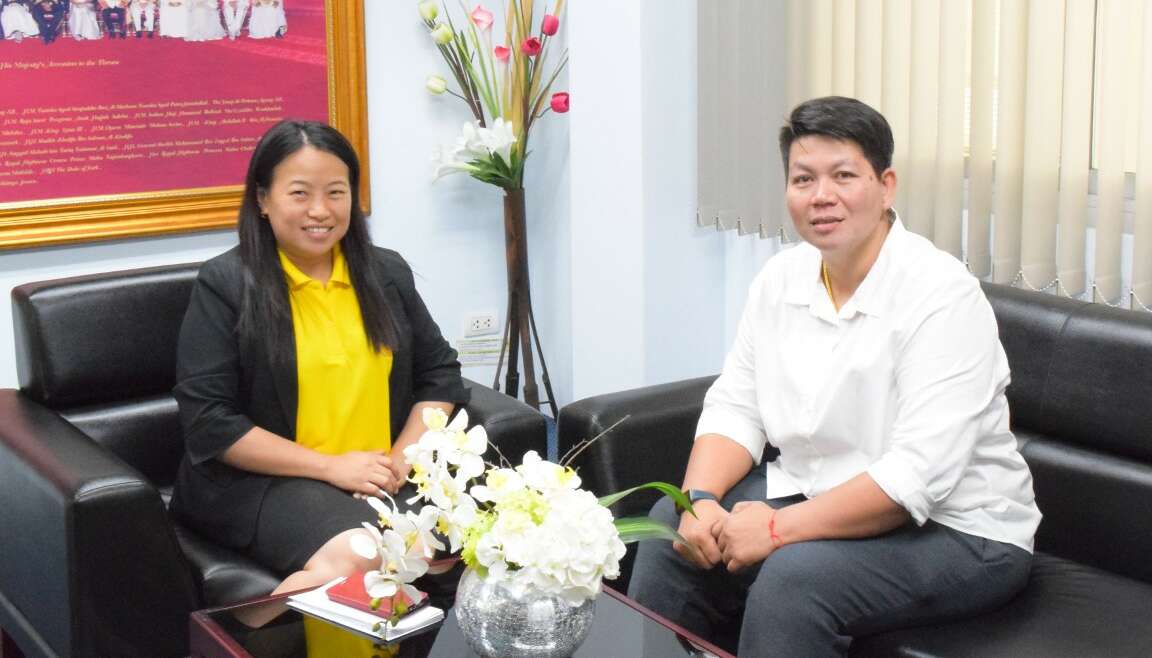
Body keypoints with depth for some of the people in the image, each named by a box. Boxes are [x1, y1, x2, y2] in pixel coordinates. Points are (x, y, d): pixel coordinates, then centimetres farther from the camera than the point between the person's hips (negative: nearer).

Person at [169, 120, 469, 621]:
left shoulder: (387, 272, 12)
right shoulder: (225, 283, -3)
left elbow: (440, 373, 15)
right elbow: (207, 420, -8)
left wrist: (403, 457, -4)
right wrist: (330, 466, -13)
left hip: (380, 478, 4)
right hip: (261, 479, -4)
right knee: (355, 557, -34)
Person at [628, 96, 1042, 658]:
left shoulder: (943, 296, -20)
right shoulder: (781, 277, 2)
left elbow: (918, 475, -26)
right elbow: (734, 407, 2)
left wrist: (779, 528, -27)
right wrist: (700, 499, -17)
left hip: (954, 530, -6)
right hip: (814, 492, 7)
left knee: (793, 578, -30)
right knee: (672, 527, -10)